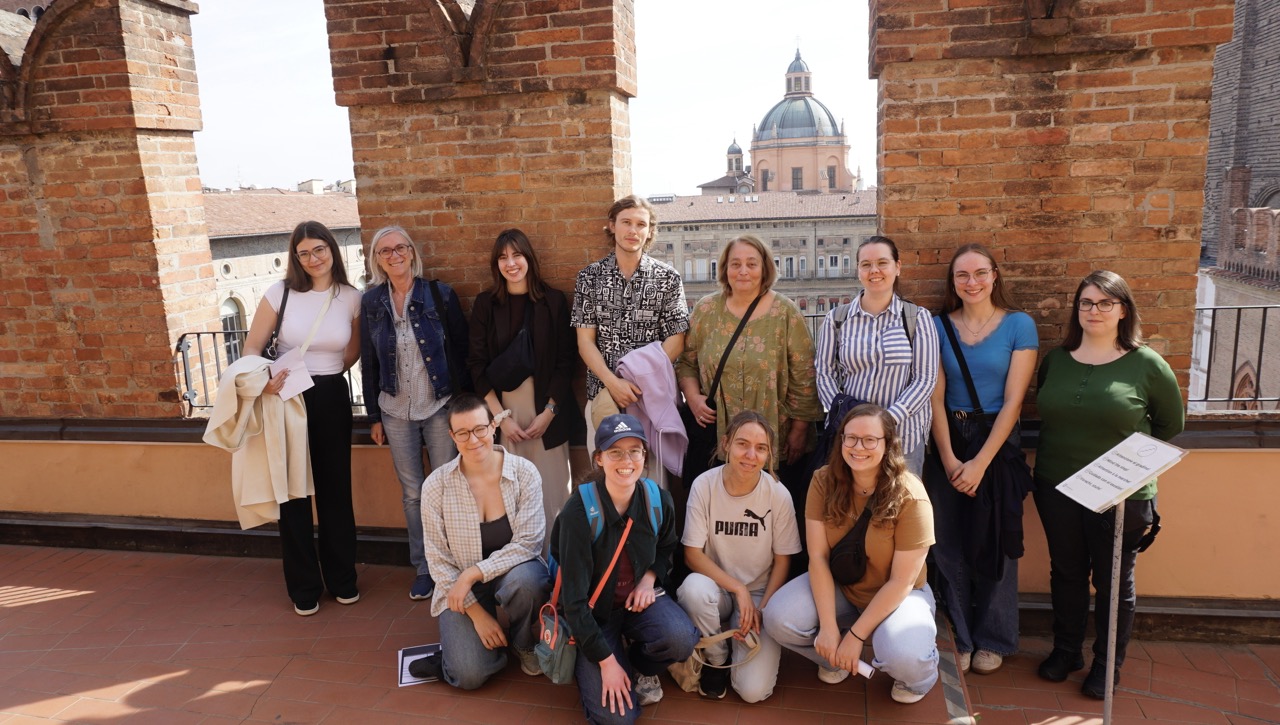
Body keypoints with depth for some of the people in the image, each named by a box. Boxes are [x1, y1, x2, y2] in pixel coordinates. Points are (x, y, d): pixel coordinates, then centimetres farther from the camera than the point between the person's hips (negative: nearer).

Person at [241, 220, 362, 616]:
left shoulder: (351, 298, -1)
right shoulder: (280, 292, -6)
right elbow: (252, 347, -5)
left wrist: (328, 374, 7)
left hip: (332, 398, 1)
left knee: (336, 488, 9)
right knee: (293, 492, 6)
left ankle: (342, 579, 26)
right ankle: (304, 587, 21)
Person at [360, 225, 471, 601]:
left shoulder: (440, 294, -4)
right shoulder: (371, 302, 3)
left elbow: (461, 350, -2)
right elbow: (368, 362, 8)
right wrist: (374, 416, 7)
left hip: (440, 407, -2)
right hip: (396, 412, 2)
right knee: (412, 493, 9)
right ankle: (423, 568, 23)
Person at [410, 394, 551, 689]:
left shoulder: (524, 473, -13)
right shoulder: (436, 485, -10)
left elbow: (528, 543, -15)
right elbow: (438, 558, -6)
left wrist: (473, 573, -22)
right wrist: (476, 612, -12)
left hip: (513, 570, 1)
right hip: (460, 587, 0)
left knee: (524, 578, -36)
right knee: (470, 675, -21)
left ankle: (524, 644, -4)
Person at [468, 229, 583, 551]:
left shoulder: (553, 300, 3)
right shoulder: (485, 303, 6)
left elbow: (566, 362, 2)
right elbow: (477, 365, 3)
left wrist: (549, 412, -7)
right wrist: (501, 417, -5)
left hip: (547, 409, 0)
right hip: (503, 408, 1)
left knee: (551, 488, 0)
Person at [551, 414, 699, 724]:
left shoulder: (658, 500, -11)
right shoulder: (579, 509, -24)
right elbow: (574, 595, -20)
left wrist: (650, 578, -10)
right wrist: (606, 661, -20)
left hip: (639, 597, 4)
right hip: (594, 609, -3)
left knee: (682, 638, -30)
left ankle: (640, 666, 6)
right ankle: (588, 668, 17)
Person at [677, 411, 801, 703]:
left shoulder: (778, 495, -13)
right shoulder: (704, 485, -14)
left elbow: (782, 561, -3)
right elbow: (692, 554, -12)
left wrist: (761, 609, -13)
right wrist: (738, 589, -21)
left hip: (760, 594, -1)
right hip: (717, 588, 1)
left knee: (754, 690, -19)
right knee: (694, 586, -36)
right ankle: (716, 658, -5)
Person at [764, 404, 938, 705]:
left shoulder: (910, 497, -23)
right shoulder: (824, 481, -14)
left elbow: (901, 581, -19)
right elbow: (818, 557, -14)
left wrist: (856, 635, -20)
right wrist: (829, 627, -20)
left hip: (898, 595, -3)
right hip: (837, 587, 3)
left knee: (904, 659, -33)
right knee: (777, 619, -23)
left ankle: (918, 674, 8)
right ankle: (837, 658, 11)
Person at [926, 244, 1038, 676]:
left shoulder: (1019, 325, -3)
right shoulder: (938, 326, 2)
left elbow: (1013, 401, -8)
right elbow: (935, 398, -2)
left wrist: (980, 462, -13)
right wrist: (949, 460, -11)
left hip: (998, 442, -1)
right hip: (947, 441, 2)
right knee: (949, 545, 4)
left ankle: (993, 640, 25)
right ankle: (958, 637, 21)